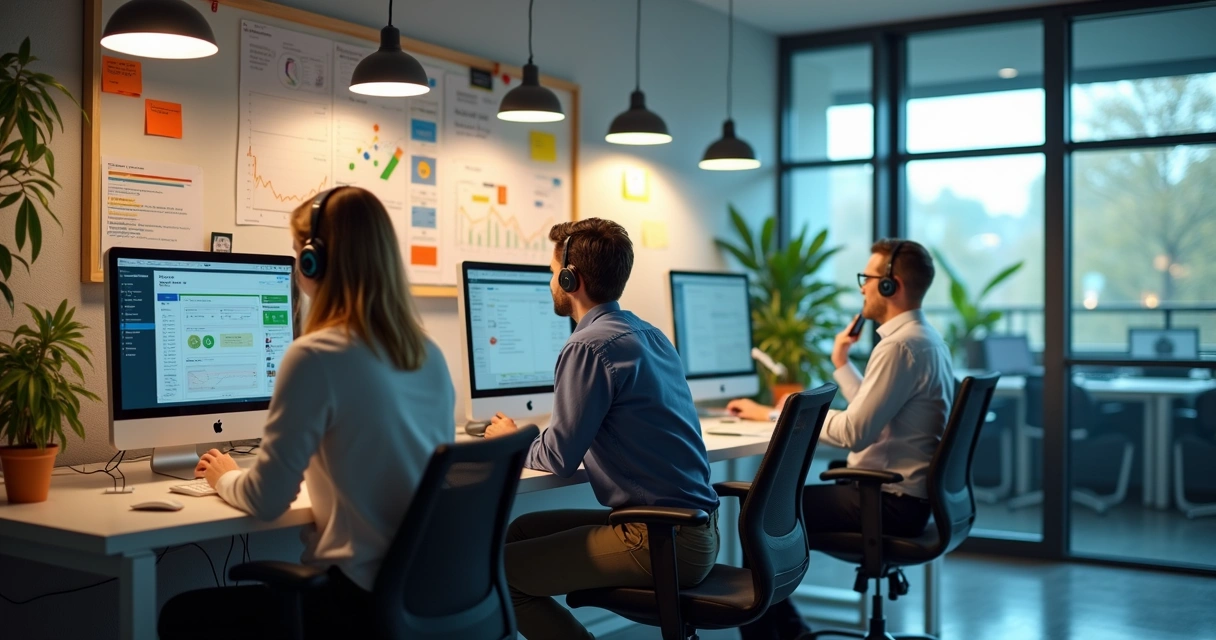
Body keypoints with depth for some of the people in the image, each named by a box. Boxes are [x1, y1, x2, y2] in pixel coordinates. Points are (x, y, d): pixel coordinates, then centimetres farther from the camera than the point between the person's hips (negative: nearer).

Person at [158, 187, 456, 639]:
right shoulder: (429, 355, 6)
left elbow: (266, 501, -12)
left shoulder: (317, 356, -17)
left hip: (366, 597, -8)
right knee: (260, 584, 30)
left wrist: (225, 478, 10)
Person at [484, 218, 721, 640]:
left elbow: (559, 459, -13)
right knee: (521, 530, 17)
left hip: (662, 541, -9)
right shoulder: (651, 335, 12)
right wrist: (531, 438, 24)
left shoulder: (590, 346, -15)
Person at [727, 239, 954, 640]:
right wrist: (841, 363, 16)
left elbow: (854, 433, -24)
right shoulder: (924, 338, 13)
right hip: (901, 493, 10)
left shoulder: (901, 346, -20)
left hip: (892, 503, -10)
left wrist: (780, 414, -16)